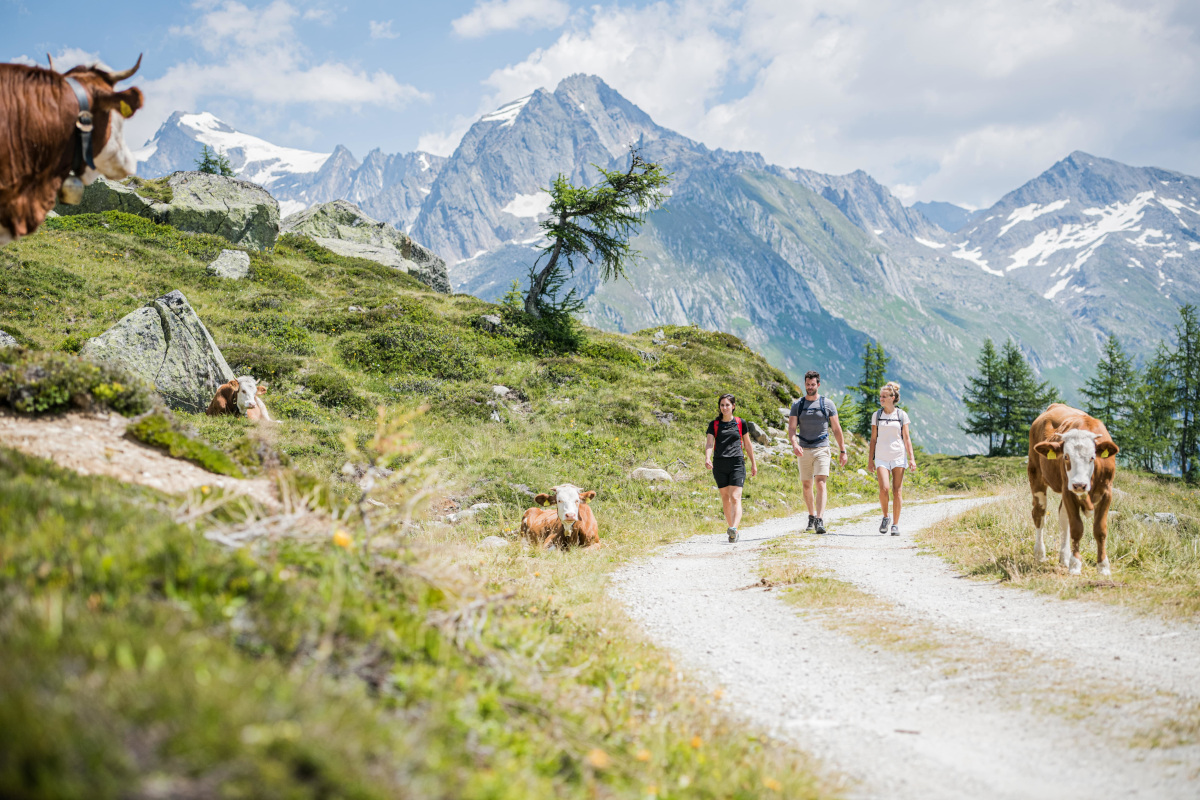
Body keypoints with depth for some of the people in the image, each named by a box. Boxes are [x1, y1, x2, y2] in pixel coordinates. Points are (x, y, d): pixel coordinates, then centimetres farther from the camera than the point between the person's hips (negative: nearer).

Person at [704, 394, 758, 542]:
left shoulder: (740, 423, 7)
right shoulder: (714, 424, 7)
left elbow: (747, 445, 16)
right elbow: (709, 443, -5)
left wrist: (753, 463, 19)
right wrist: (707, 458, -23)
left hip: (737, 464, -2)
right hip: (719, 465, 2)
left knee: (735, 498, -16)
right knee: (725, 498, 9)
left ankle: (734, 528, -31)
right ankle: (731, 528, 20)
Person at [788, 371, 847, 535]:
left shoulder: (827, 404, 2)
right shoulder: (797, 405, 5)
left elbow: (836, 429, 7)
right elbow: (791, 428, -2)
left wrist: (842, 451, 5)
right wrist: (795, 444, -21)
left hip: (822, 449, -2)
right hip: (804, 451, 3)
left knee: (820, 484, -15)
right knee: (807, 486, 10)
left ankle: (820, 521, -22)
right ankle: (812, 517, 27)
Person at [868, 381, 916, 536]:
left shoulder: (902, 415, 4)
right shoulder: (876, 415, 7)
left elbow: (906, 439, 5)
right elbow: (873, 439, 10)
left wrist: (911, 458, -3)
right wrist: (870, 459, 6)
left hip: (898, 456, 0)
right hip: (881, 457, 0)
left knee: (897, 492, -1)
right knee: (884, 489, -16)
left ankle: (895, 524, 8)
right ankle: (885, 517, 7)